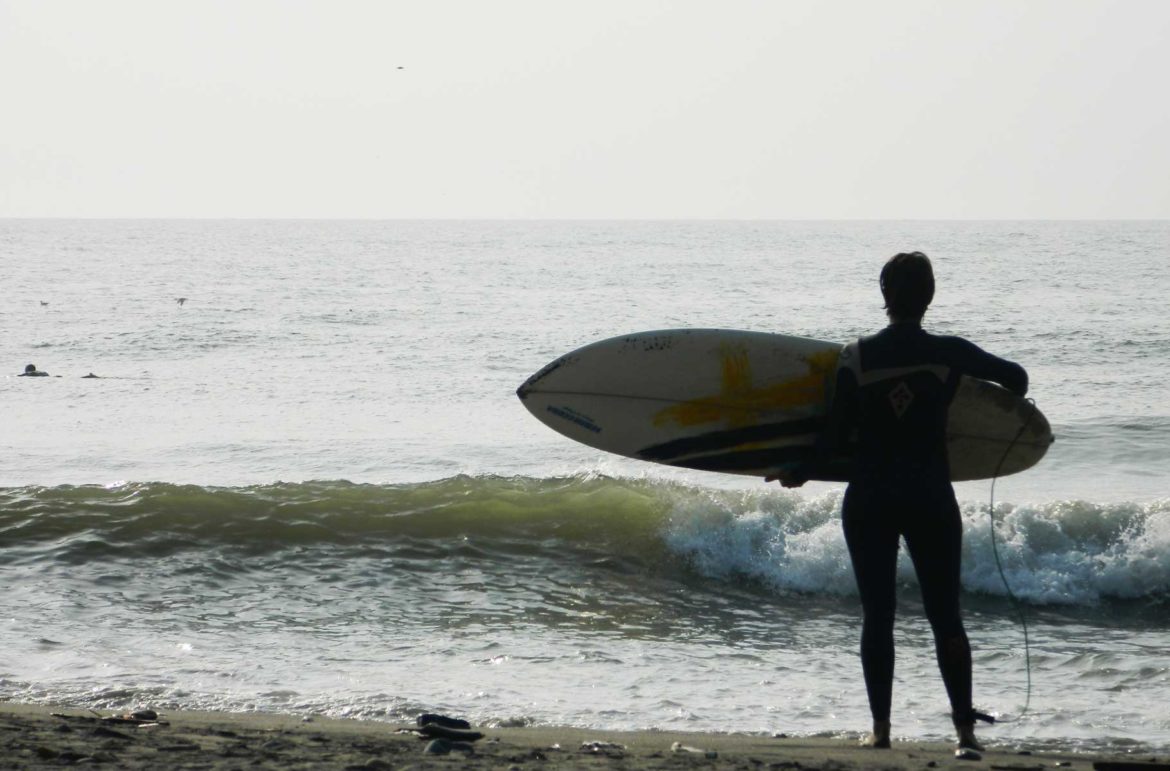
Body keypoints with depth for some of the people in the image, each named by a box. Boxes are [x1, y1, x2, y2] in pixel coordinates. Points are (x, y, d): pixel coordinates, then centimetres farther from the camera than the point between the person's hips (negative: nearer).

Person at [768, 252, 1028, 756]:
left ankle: (881, 727, 5)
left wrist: (801, 474, 13)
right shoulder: (950, 354, -4)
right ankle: (965, 730, -2)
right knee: (946, 617, 3)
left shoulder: (855, 357, -5)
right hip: (932, 500, 0)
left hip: (869, 499, 0)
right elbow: (1015, 377, 9)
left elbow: (836, 434, -3)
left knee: (877, 616, 6)